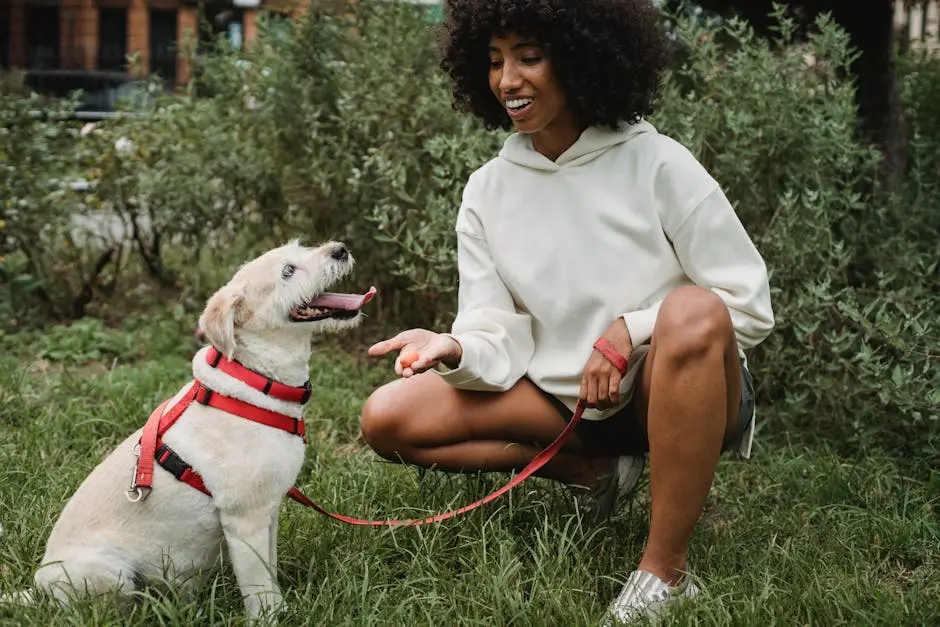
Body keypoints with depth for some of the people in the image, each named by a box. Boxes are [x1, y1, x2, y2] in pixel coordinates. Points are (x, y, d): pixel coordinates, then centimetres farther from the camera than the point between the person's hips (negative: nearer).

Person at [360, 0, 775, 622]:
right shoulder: (488, 190, 0)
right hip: (565, 399, 4)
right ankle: (597, 471, 4)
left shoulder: (657, 164, -12)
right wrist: (455, 351, -29)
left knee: (692, 312, -38)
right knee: (389, 419, -11)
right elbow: (499, 338, -6)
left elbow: (750, 305, -12)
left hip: (673, 390, -4)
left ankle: (666, 570, -25)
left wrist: (631, 329, -22)